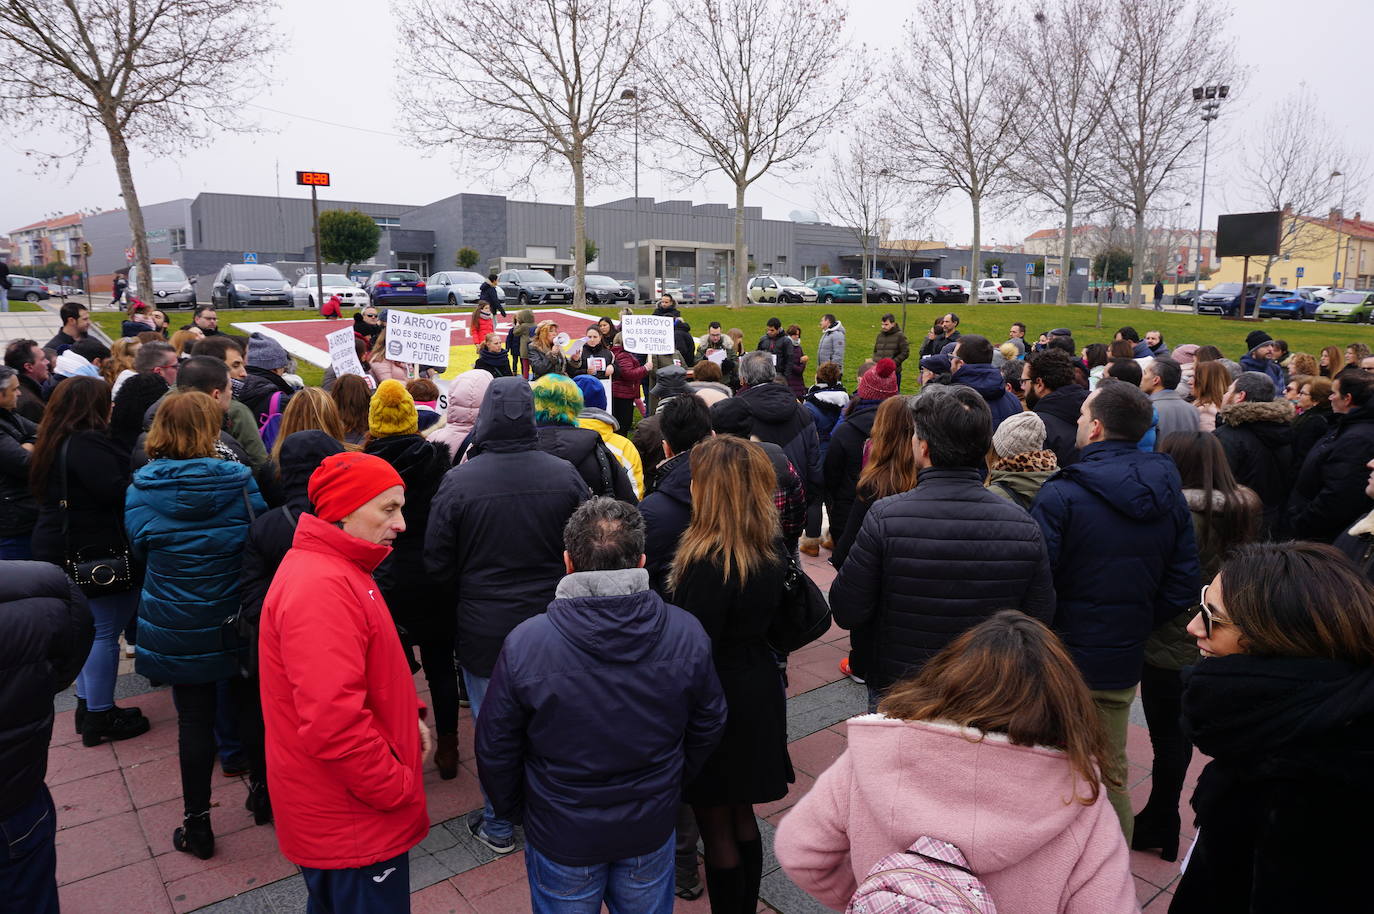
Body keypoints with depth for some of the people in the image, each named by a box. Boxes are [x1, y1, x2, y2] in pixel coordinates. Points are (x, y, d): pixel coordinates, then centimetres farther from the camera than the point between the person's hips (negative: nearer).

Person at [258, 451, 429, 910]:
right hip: (351, 821, -10)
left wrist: (407, 715, 6)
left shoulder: (338, 569, 8)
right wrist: (399, 788, -21)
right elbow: (332, 721, -33)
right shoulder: (320, 588, -28)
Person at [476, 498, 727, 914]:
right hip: (652, 830, 2)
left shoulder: (524, 644, -25)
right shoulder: (686, 635, -17)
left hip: (560, 837, -1)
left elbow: (495, 750, -12)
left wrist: (512, 809, 8)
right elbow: (708, 727, -3)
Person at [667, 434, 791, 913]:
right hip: (759, 695, 8)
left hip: (716, 704, -8)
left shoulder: (710, 564, -28)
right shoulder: (773, 547, -3)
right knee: (742, 815, 24)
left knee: (716, 824, 11)